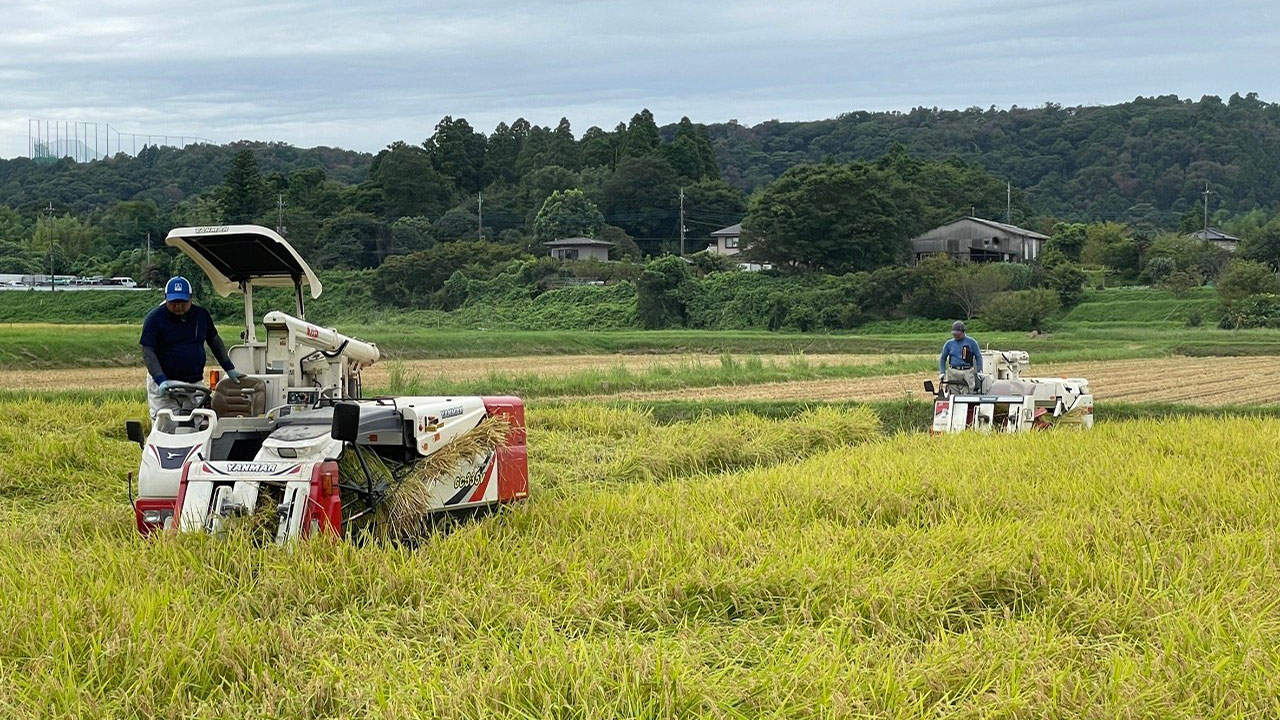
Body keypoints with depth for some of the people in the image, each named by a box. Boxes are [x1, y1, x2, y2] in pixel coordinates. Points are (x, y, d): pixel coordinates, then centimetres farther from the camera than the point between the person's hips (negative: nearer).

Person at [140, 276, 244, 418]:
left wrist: (229, 369, 17)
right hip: (164, 386, -3)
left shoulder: (202, 315, 7)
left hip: (194, 384, 4)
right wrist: (161, 381, -23)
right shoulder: (154, 318, -5)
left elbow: (215, 342, 20)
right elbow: (148, 353, -10)